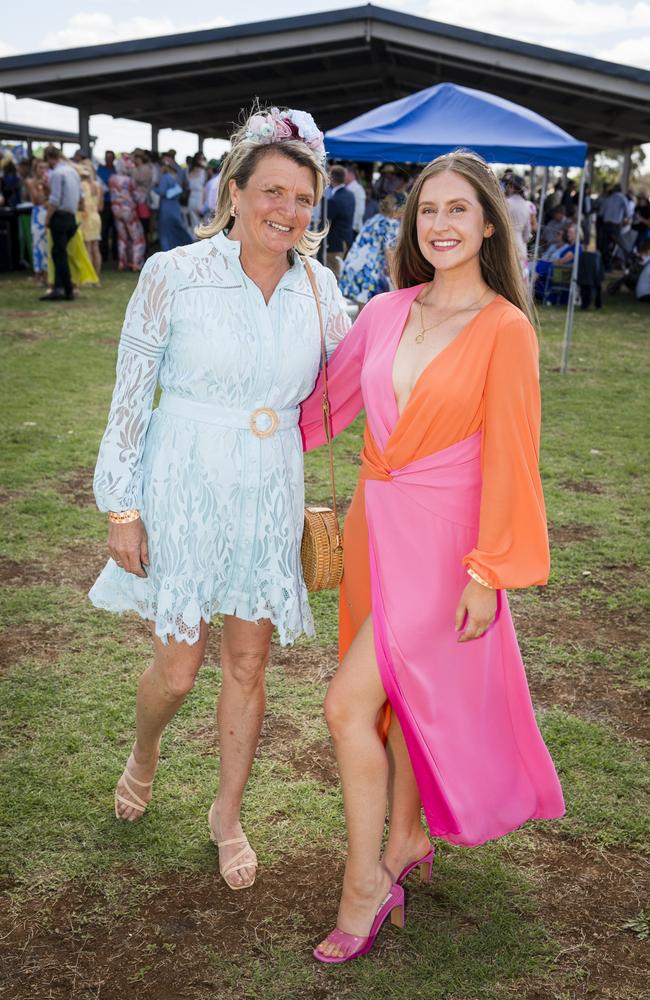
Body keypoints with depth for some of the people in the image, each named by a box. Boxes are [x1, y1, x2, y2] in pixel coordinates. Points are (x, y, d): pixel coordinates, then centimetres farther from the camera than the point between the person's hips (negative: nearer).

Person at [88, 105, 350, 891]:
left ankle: (228, 816, 33)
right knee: (177, 668, 6)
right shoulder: (173, 275, -11)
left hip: (269, 499, 3)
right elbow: (129, 396, -7)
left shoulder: (317, 286, 0)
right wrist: (121, 508, -8)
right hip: (184, 492, -3)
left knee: (247, 665, 11)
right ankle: (143, 755, 42)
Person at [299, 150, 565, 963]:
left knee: (349, 705, -9)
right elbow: (327, 399, 15)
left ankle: (365, 882, 10)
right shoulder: (386, 313, 4)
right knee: (398, 692, 18)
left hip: (438, 541, -6)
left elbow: (509, 459, -12)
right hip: (374, 524, 6)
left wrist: (489, 571, -13)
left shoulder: (505, 330, -11)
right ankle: (407, 841, 39)